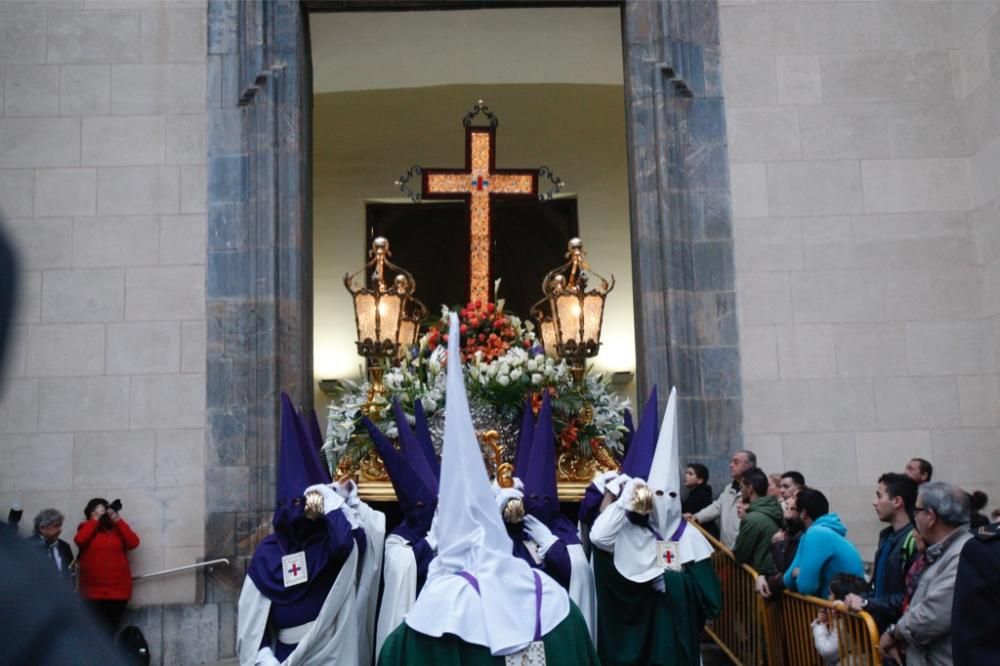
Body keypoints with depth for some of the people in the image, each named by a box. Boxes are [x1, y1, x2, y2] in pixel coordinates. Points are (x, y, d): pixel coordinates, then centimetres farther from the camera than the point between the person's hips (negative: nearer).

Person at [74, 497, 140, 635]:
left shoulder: (118, 528, 10)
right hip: (93, 591, -1)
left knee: (111, 629, 7)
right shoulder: (87, 528, 7)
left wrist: (118, 520, -8)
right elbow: (80, 540, -15)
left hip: (118, 590, 1)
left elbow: (133, 543, -7)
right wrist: (95, 519, -11)